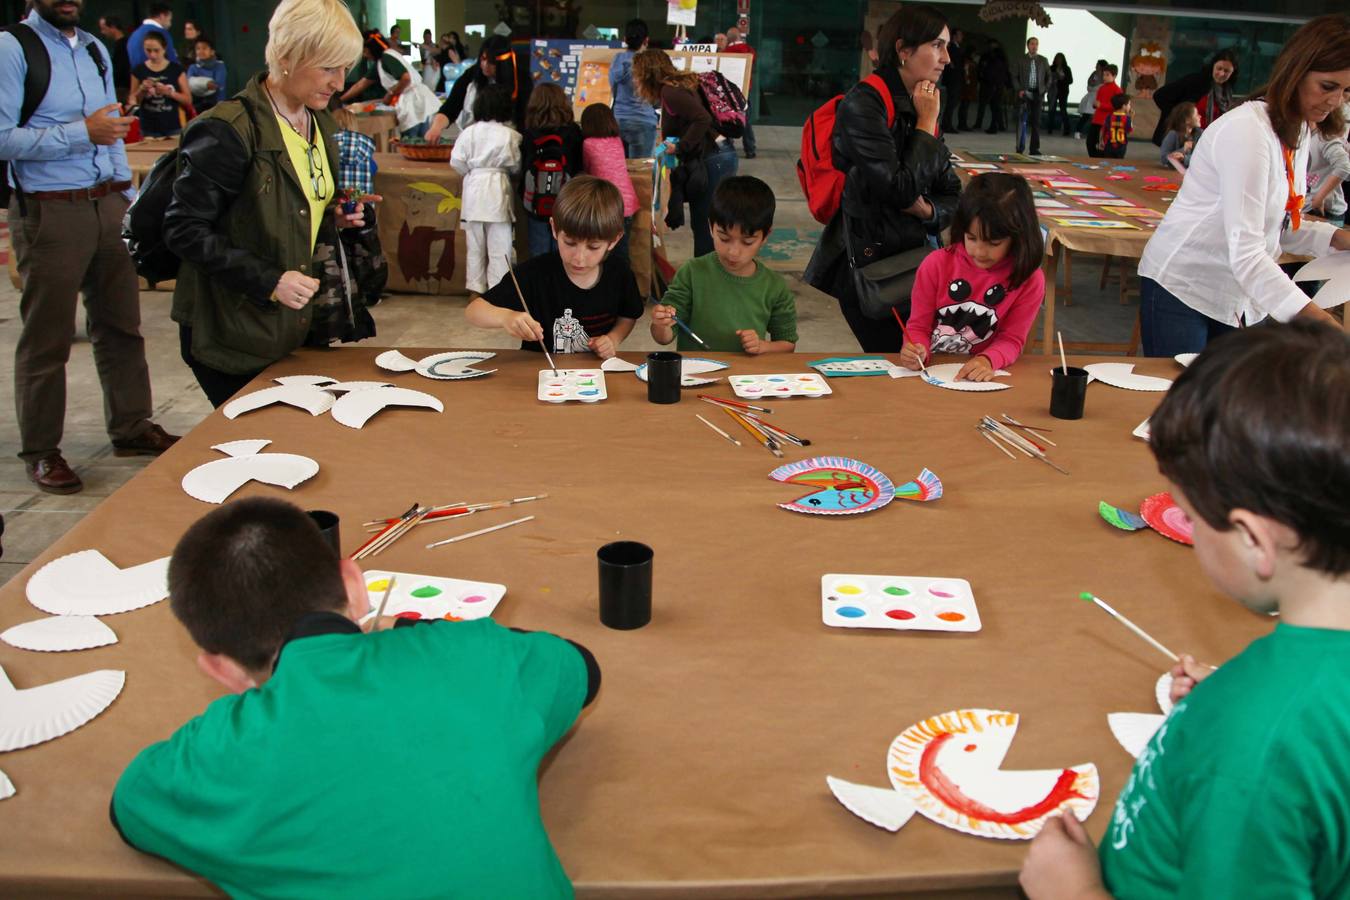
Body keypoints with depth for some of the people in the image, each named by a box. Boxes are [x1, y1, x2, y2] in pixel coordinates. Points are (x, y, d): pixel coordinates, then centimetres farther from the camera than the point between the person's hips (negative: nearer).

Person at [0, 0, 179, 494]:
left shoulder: (95, 49, 14)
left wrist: (127, 199, 13)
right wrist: (82, 132, -19)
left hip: (109, 205, 6)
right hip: (49, 211, -6)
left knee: (121, 324, 12)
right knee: (47, 336, 2)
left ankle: (131, 427, 25)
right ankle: (40, 450, 14)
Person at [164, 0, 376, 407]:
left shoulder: (321, 125, 9)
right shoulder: (228, 130, -17)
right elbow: (184, 229, -18)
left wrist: (334, 220, 1)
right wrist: (268, 281, -24)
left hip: (302, 325, 7)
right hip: (236, 337, -7)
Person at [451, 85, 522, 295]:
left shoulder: (468, 133, -3)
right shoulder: (510, 135, -9)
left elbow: (456, 162, -3)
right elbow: (516, 165, -5)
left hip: (473, 191, 3)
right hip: (498, 190, -3)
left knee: (474, 244, 13)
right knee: (499, 245, 4)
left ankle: (476, 288, 20)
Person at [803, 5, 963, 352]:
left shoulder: (920, 106, 10)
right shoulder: (863, 104, -13)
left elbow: (953, 194, 14)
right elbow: (899, 190, -20)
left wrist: (928, 209, -8)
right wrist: (926, 124, -10)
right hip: (868, 262, -7)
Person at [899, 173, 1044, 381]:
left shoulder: (1028, 280, -7)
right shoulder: (936, 265, -5)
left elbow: (1012, 339, -3)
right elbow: (919, 326, 2)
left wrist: (987, 360, -24)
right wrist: (917, 351, -20)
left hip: (983, 379, 0)